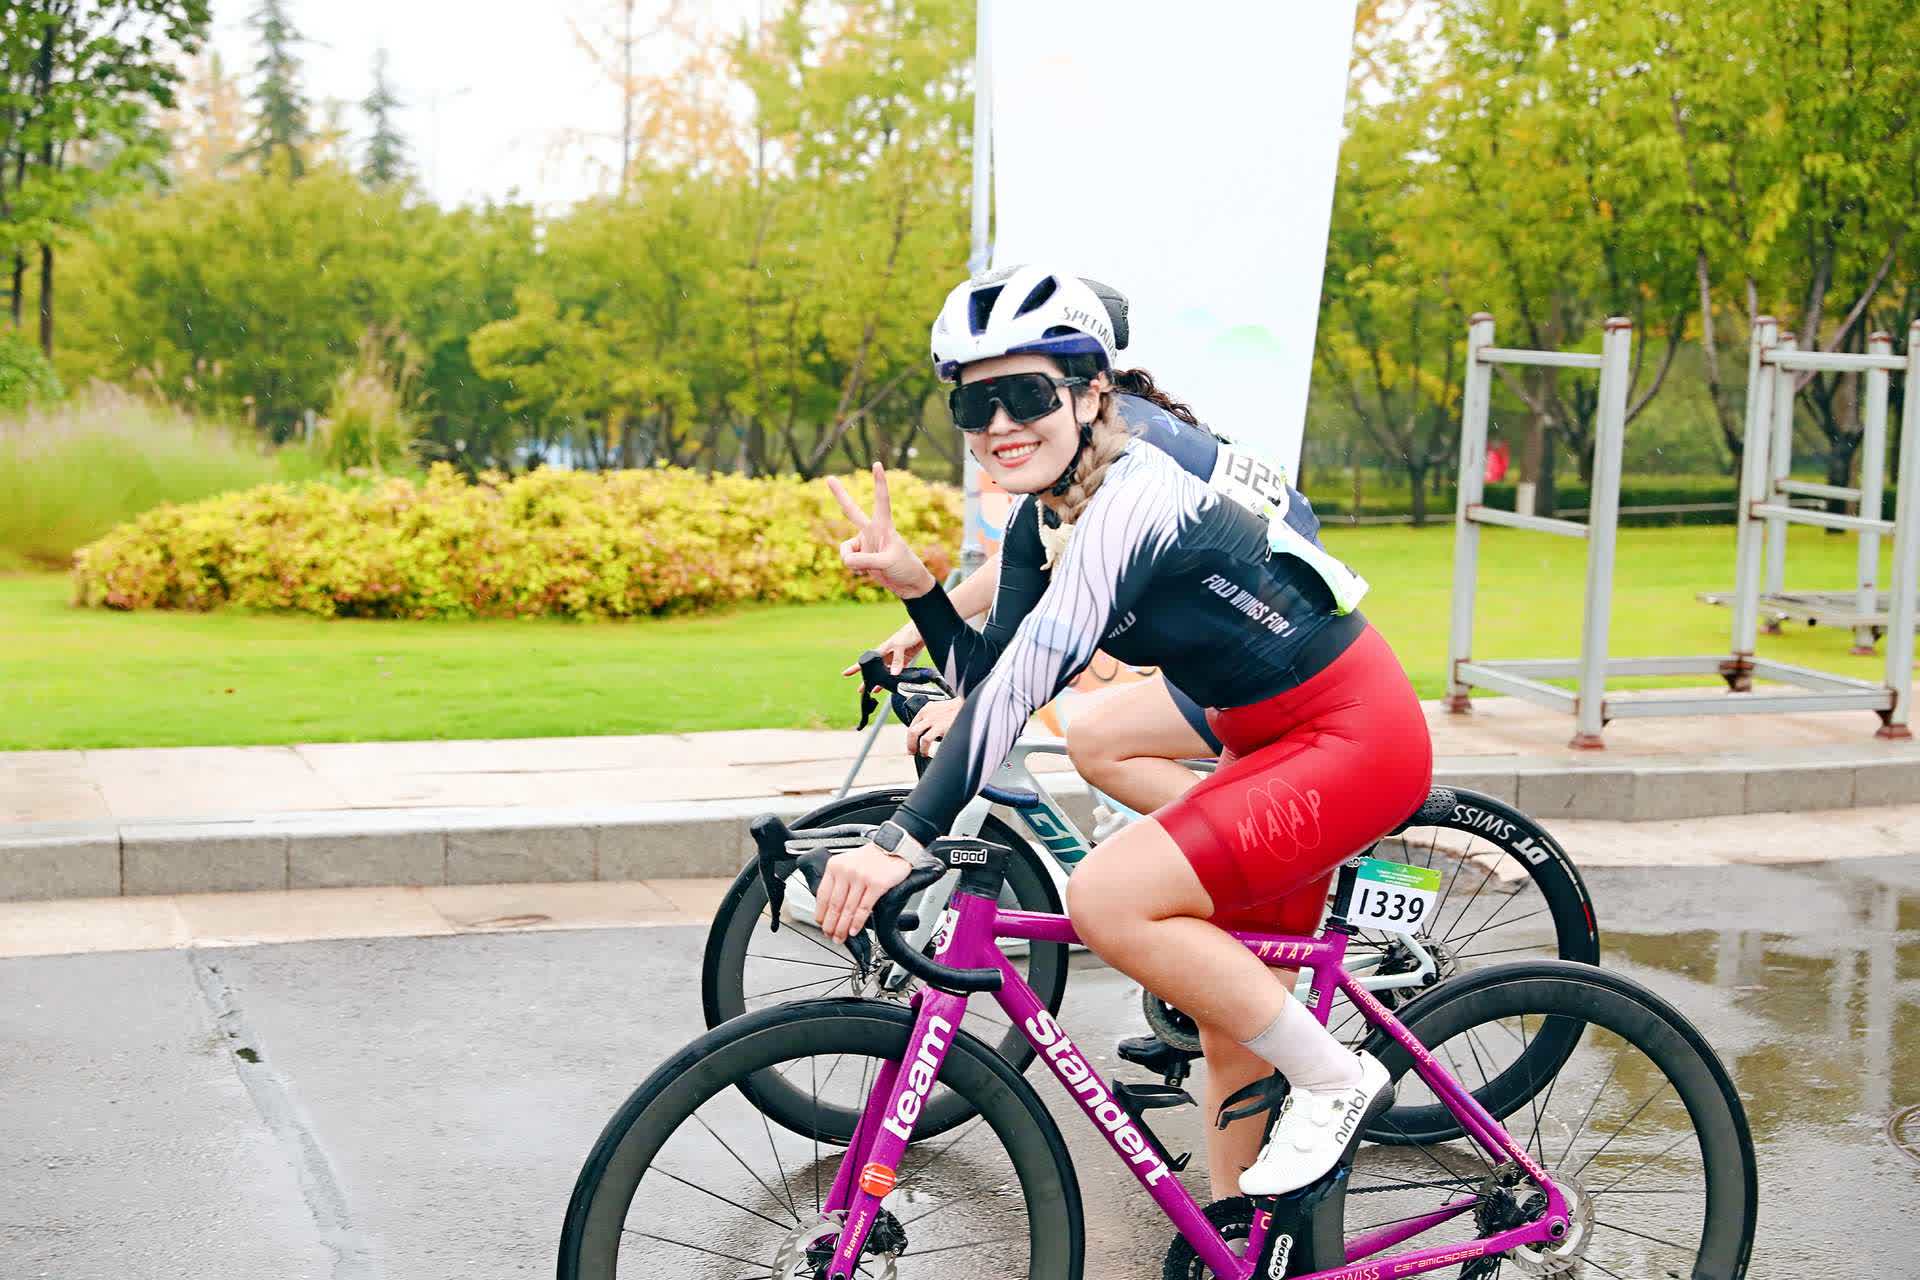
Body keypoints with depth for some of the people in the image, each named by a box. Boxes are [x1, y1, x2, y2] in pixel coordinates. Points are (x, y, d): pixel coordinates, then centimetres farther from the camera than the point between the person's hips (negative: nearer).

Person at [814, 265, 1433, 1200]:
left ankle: (1331, 1078, -7)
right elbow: (991, 680, 2)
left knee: (1107, 897, -22)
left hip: (1354, 739, -9)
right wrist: (913, 588, -13)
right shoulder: (1039, 521, 3)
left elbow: (1026, 680, -35)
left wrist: (903, 839, -40)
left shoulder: (1134, 499, -25)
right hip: (1272, 746, 9)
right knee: (1230, 1022, 13)